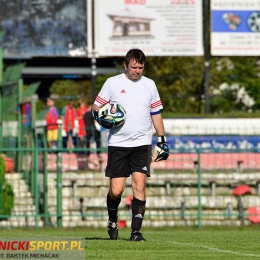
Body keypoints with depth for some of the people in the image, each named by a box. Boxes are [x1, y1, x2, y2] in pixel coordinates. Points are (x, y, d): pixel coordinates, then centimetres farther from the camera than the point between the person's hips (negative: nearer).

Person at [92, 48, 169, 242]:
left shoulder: (149, 85, 10)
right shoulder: (112, 83, 2)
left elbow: (156, 114, 16)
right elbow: (96, 107, 6)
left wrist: (162, 141, 11)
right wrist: (100, 116, -17)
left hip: (142, 144, 1)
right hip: (117, 144, -1)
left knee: (139, 185, -12)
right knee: (116, 190, -4)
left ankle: (136, 231, -8)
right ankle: (112, 220, 25)